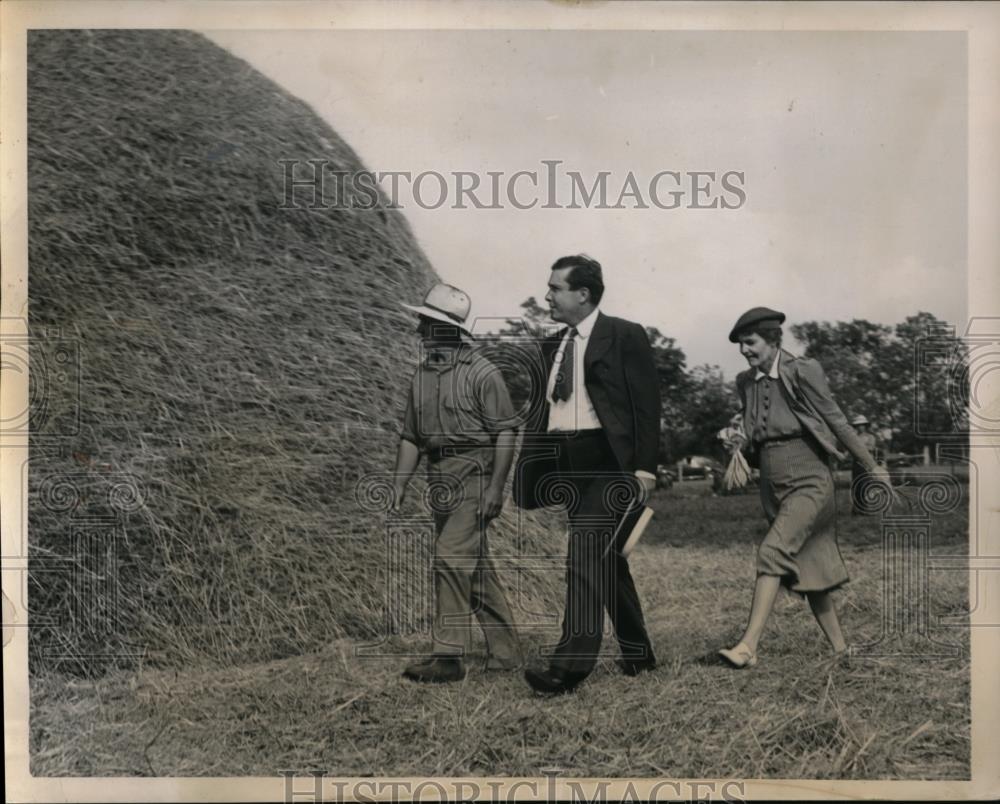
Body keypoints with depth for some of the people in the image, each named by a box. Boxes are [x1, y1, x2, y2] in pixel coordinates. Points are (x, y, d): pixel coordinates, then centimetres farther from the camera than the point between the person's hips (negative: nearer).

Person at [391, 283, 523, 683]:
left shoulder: (482, 372, -9)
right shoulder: (422, 374, 12)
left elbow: (505, 432, -11)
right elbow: (411, 436, 16)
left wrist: (496, 487, -17)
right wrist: (400, 483, 7)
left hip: (473, 473, -7)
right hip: (440, 478, 7)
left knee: (450, 557, -14)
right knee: (475, 567, 11)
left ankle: (448, 656, -9)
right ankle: (506, 652, 21)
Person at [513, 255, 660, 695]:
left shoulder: (625, 336, -3)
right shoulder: (552, 346, 16)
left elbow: (647, 404, -7)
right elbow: (538, 409, 15)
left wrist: (644, 467, -14)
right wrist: (525, 470, 7)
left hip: (606, 460, -7)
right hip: (565, 464, 7)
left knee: (585, 552, -17)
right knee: (605, 559, 13)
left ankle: (570, 664, -19)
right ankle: (637, 654, 26)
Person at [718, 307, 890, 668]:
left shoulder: (802, 371, -11)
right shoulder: (745, 382, 8)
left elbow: (836, 421, -5)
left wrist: (871, 467, 1)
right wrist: (738, 452, 6)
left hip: (809, 482, -7)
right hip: (773, 486, 7)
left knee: (773, 551, -23)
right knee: (810, 570, 11)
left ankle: (748, 647, -28)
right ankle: (840, 649, 22)